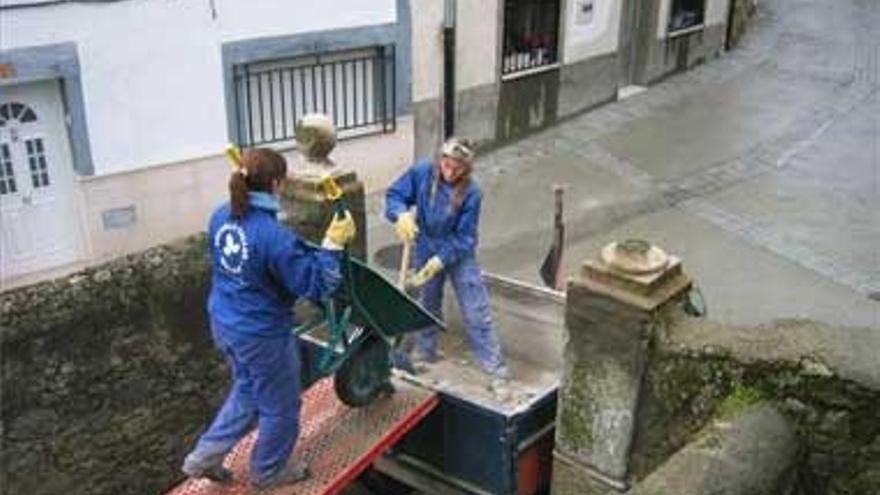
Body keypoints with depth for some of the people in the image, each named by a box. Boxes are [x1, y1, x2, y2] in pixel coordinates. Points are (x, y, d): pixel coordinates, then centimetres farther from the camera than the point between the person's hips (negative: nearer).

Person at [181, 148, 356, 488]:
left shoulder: (222, 216, -5)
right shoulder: (274, 236, -30)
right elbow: (314, 286, -24)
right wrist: (333, 245, -21)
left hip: (224, 323, 8)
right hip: (263, 334, -8)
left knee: (247, 391, 30)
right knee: (280, 406, 17)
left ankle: (206, 457, 34)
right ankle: (268, 470, 38)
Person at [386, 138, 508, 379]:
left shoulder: (471, 194, -25)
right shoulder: (421, 172, -18)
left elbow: (464, 237, -20)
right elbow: (394, 195, -9)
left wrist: (441, 260, -26)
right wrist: (401, 214, -30)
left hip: (460, 255, -3)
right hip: (426, 251, 3)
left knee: (476, 310, -1)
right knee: (429, 302, 21)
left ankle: (493, 362, 10)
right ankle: (426, 349, 42)